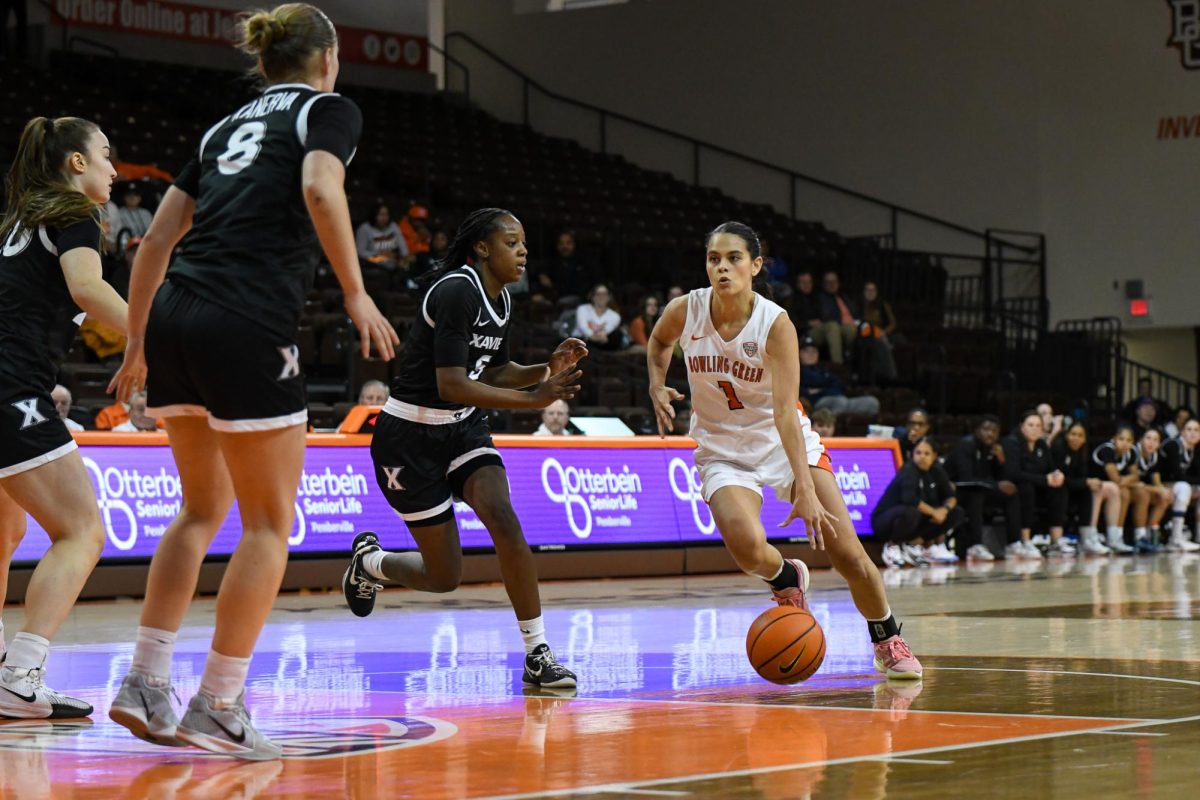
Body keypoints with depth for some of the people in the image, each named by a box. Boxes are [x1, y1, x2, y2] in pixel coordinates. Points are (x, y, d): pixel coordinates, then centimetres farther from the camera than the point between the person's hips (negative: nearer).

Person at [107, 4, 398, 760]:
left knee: (204, 507, 21)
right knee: (270, 522, 4)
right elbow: (320, 189, -16)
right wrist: (357, 293, -12)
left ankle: (145, 684, 16)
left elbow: (158, 236, 19)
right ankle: (218, 708, 2)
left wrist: (136, 344, 23)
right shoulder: (329, 110, 7)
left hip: (173, 320, 7)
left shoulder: (228, 125, 24)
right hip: (248, 327, -7)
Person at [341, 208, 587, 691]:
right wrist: (534, 399, -32)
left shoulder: (500, 298, 4)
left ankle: (537, 655, -16)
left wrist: (547, 369, -3)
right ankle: (369, 560, 32)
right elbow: (451, 386, -29)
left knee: (504, 521, -20)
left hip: (463, 427, 7)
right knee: (445, 576, -1)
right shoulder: (456, 291, -23)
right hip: (409, 437, -7)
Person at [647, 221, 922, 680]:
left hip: (786, 444, -1)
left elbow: (785, 412, -28)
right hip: (723, 450, 1)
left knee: (847, 552, -8)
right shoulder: (686, 311, -12)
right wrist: (657, 388, -6)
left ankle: (888, 642, 17)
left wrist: (806, 490, -36)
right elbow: (659, 342, 14)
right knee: (747, 547, -28)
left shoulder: (775, 324, -21)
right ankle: (787, 578, 10)